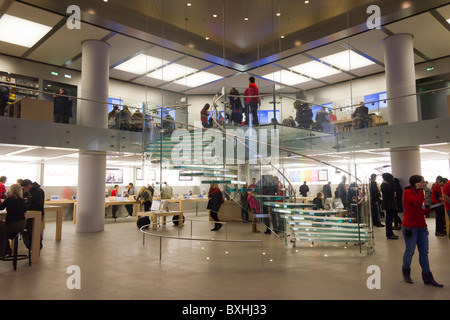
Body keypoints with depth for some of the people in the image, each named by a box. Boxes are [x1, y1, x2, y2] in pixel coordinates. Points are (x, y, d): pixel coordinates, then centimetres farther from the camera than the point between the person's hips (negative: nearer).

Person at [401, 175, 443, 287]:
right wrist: (420, 189, -19)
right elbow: (418, 203, -26)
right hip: (410, 226, -8)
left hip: (421, 226, 8)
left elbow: (421, 210, 19)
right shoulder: (408, 192, -11)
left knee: (424, 252, 8)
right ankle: (406, 273, 22)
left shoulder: (418, 192, 15)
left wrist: (432, 208, 5)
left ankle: (427, 278, 13)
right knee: (410, 251, 2)